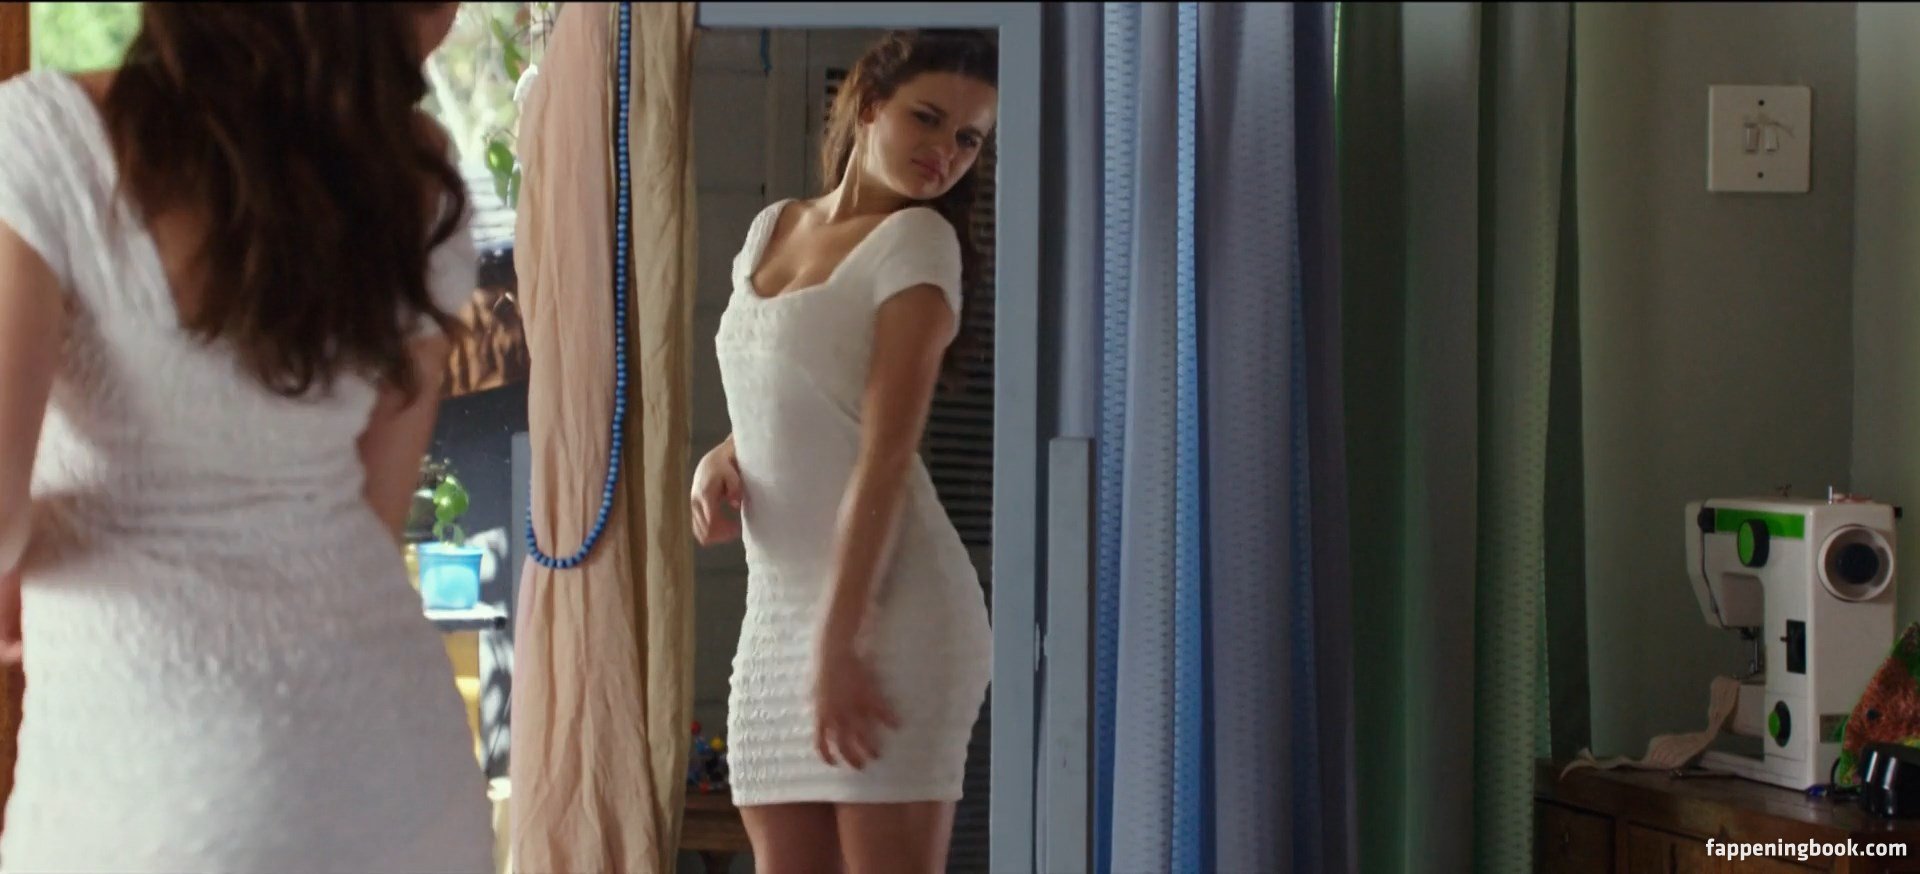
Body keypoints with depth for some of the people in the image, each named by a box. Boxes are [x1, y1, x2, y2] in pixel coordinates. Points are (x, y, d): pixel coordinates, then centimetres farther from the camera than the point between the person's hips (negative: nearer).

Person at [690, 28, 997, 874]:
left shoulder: (917, 241, -5)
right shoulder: (770, 229, 14)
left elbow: (887, 451, -13)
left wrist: (837, 642, -18)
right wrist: (716, 459, 2)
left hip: (888, 606, -6)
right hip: (776, 606, 7)